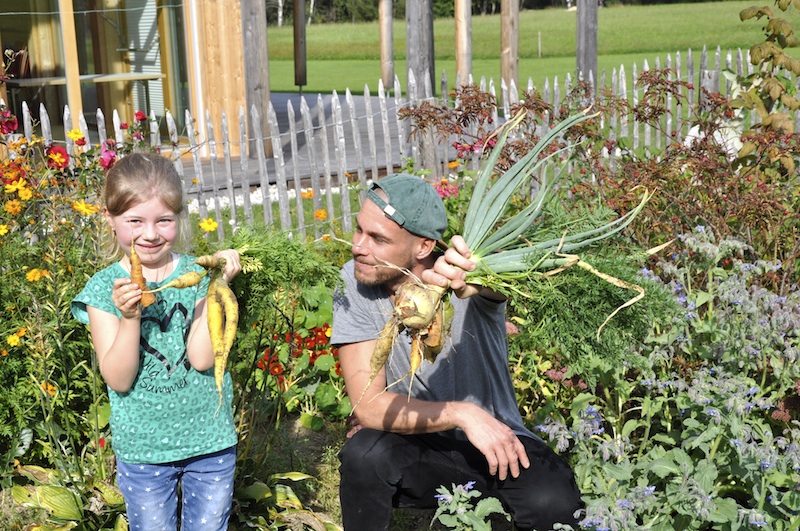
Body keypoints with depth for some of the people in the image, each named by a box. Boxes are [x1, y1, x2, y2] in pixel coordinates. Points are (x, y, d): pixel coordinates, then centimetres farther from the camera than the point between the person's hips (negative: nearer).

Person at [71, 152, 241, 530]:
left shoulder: (197, 274, -6)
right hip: (142, 449, -1)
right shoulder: (105, 288, -8)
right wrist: (128, 316, -27)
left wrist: (216, 286, -20)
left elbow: (201, 358, -16)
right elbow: (118, 379, -13)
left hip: (210, 441, 1)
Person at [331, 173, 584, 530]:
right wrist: (462, 414, -30)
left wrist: (470, 281, -66)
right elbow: (367, 405, -19)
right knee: (364, 454, -30)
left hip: (497, 441, -1)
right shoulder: (354, 283, -13)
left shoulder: (466, 276, -16)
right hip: (420, 447, 1)